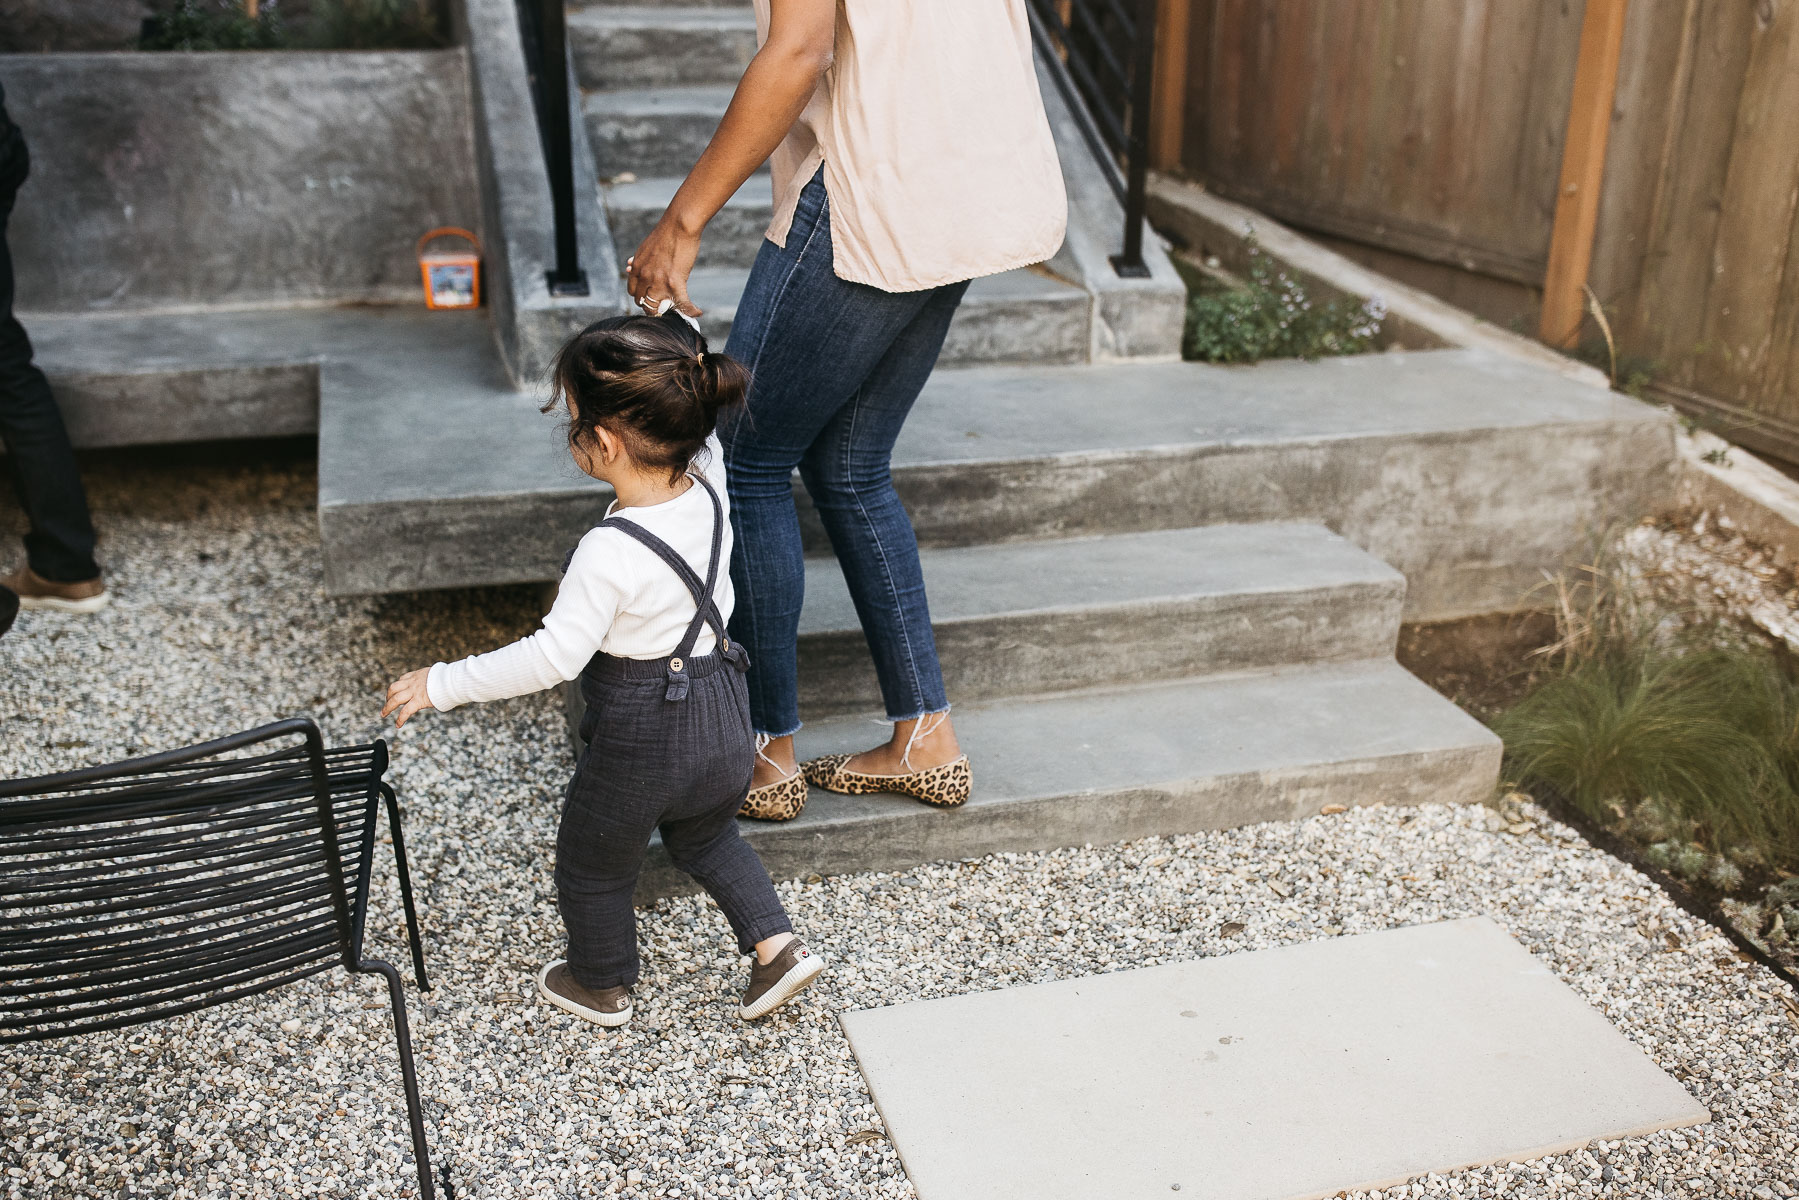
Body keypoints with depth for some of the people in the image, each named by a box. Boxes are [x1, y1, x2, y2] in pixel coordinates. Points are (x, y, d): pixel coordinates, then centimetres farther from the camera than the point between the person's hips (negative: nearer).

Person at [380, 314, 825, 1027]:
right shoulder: (708, 480, -13)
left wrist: (444, 685, -17)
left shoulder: (611, 553, -31)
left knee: (593, 864, 22)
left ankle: (600, 985, 43)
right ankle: (776, 945, 26)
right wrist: (675, 329, 4)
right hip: (722, 712, 7)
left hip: (639, 737, -7)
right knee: (706, 837, 34)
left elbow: (554, 657, -26)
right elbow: (698, 425, 9)